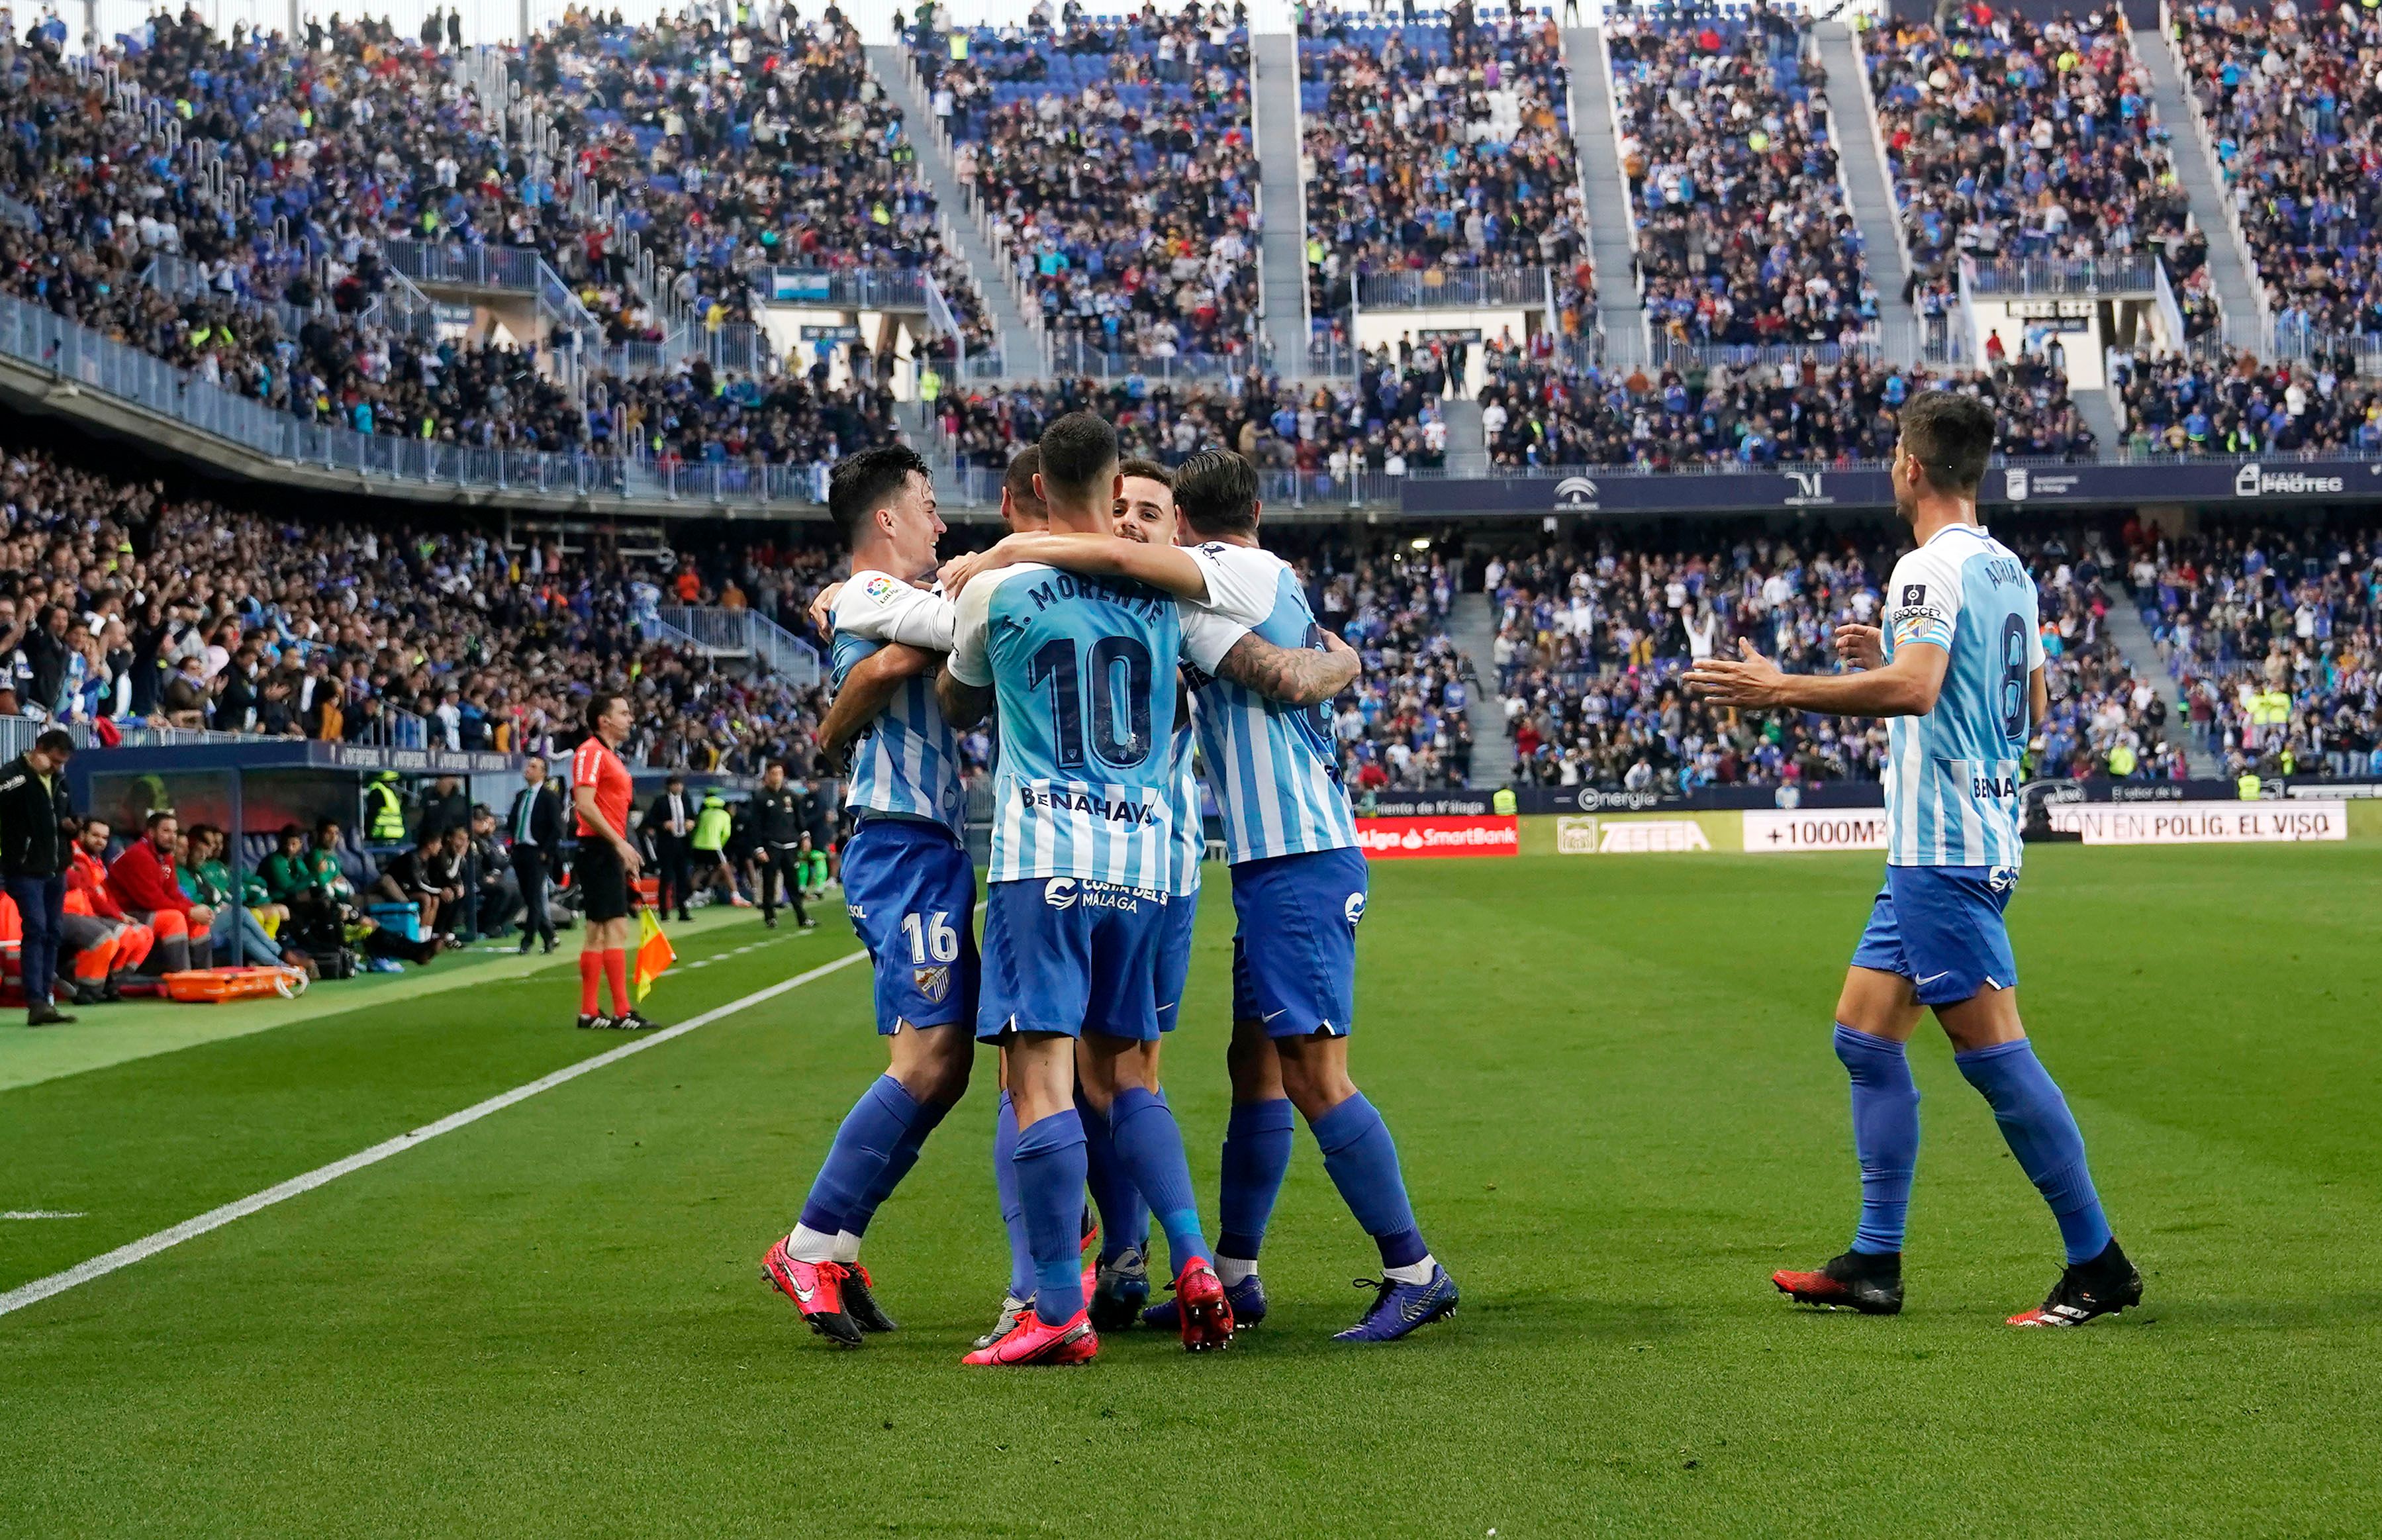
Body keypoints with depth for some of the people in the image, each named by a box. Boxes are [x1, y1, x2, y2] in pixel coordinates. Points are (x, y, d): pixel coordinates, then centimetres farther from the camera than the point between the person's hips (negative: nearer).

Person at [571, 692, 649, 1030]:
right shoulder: (590, 752, -11)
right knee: (616, 928, -12)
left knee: (598, 931, 10)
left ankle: (588, 1012, 13)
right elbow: (585, 805, -20)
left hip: (611, 851, 10)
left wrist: (625, 850, 19)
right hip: (599, 849, -10)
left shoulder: (611, 756, 20)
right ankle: (622, 1012, -14)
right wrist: (619, 843, -22)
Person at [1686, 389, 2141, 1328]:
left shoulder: (1932, 567, -14)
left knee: (1993, 1053, -6)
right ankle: (1874, 1265, 15)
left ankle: (2098, 1265, 0)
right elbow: (2033, 706, 23)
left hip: (1944, 853, -10)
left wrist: (1782, 691, -22)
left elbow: (1914, 690, -30)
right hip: (1957, 846, 10)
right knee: (1863, 1035, 12)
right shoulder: (2007, 569, 15)